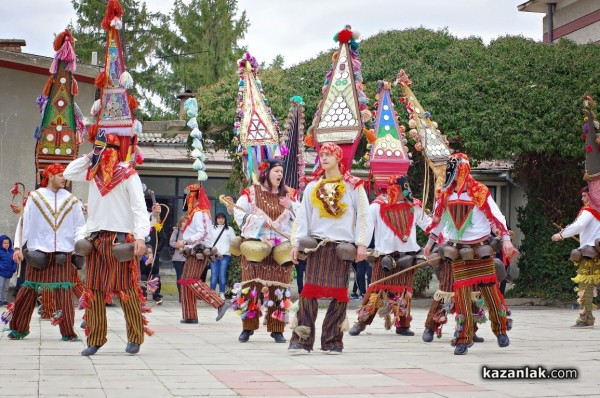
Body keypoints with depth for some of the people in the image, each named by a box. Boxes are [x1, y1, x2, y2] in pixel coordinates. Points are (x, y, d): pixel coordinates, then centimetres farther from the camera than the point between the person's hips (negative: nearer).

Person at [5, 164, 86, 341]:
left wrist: (80, 241, -11)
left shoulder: (71, 200, 8)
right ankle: (19, 328, 15)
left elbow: (80, 226, 8)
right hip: (39, 252, -1)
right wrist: (18, 246, -1)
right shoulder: (35, 197, 5)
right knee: (29, 291, 3)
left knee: (63, 292, -3)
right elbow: (24, 222, 4)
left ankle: (67, 331, 2)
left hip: (62, 253, 1)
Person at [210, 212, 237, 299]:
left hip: (225, 255, 0)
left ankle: (222, 294, 2)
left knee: (222, 275, -4)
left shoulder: (229, 229, 9)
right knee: (214, 275, -3)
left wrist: (223, 252, -3)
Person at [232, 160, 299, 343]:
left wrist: (290, 207, -9)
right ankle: (248, 328, 5)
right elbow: (240, 214, -4)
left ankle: (277, 330, 4)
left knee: (278, 287, 0)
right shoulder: (251, 192, 3)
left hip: (281, 248, 2)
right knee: (252, 284, -3)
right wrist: (260, 221, -13)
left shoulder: (289, 194, 12)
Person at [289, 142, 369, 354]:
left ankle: (332, 341, 7)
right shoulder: (312, 187, 14)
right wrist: (296, 242, 0)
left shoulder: (354, 186, 7)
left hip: (342, 246, -1)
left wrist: (361, 243, -5)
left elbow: (362, 215, 3)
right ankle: (302, 340, -8)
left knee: (339, 293, 0)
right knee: (310, 291, -8)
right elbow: (302, 216, 9)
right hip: (317, 244, 1)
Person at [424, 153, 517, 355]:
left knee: (490, 290, -1)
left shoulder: (479, 192, -7)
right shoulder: (445, 194, 7)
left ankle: (501, 330, 19)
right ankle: (463, 339, 4)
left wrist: (506, 239, -17)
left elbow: (495, 216, -9)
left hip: (480, 250, -3)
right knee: (461, 293, -2)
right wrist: (430, 241, 26)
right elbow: (438, 219, 20)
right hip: (458, 253, 3)